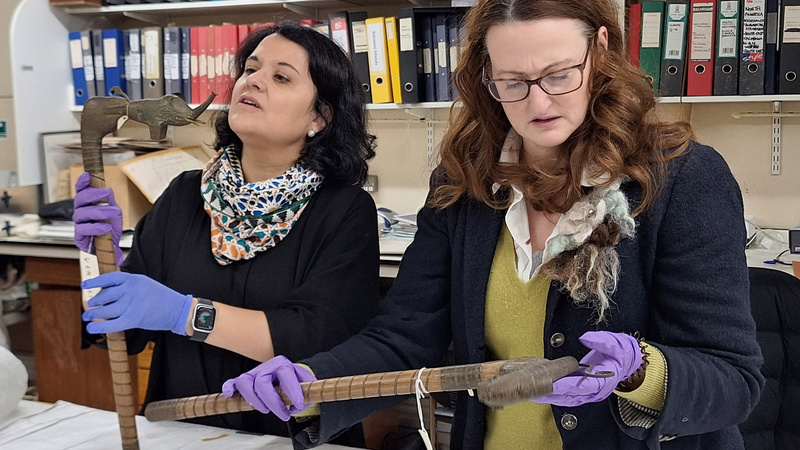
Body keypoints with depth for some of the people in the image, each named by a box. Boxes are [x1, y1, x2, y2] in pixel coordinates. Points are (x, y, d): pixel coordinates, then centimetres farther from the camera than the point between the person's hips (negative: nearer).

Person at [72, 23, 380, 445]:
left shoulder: (346, 211, -5)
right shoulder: (186, 195, 4)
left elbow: (323, 337, -16)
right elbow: (126, 336, 6)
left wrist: (184, 313, -22)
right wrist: (105, 260, -13)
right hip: (180, 433, 4)